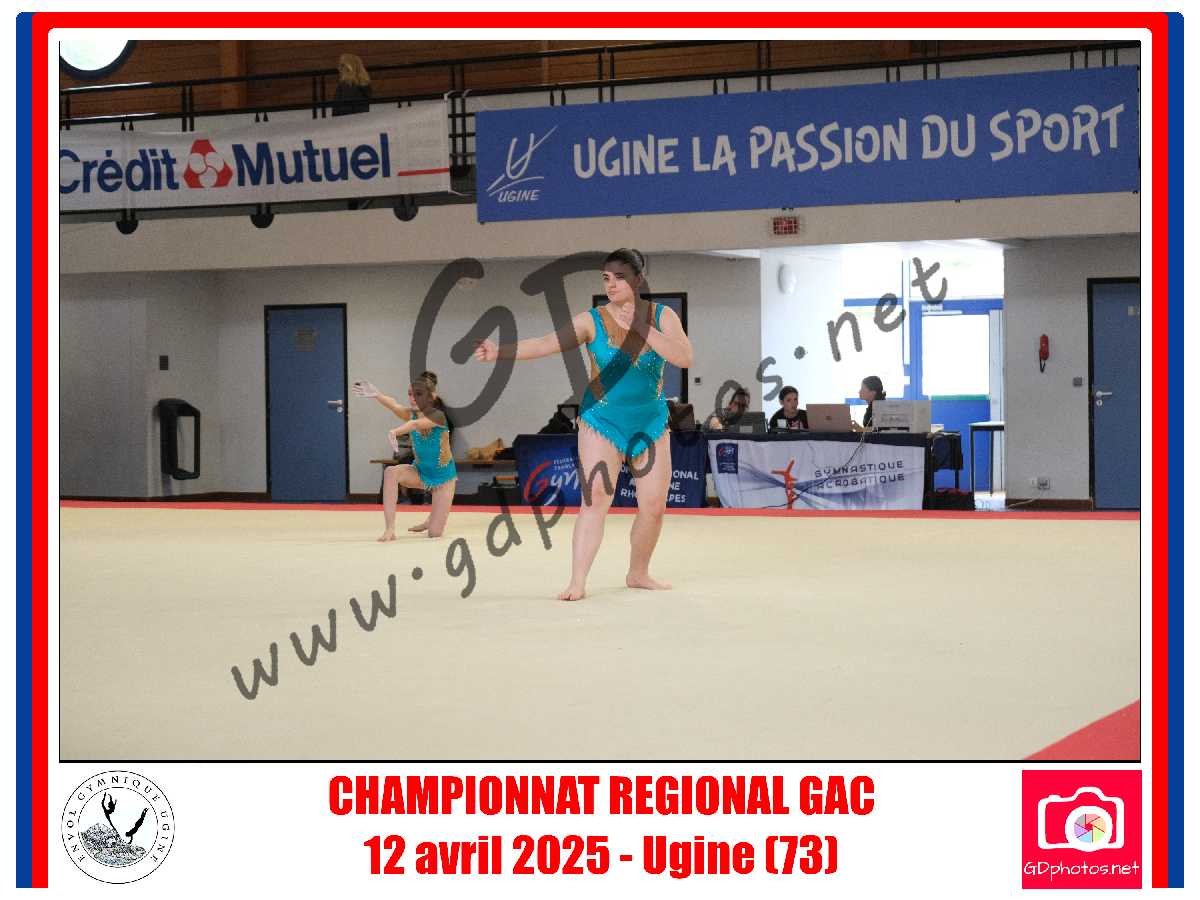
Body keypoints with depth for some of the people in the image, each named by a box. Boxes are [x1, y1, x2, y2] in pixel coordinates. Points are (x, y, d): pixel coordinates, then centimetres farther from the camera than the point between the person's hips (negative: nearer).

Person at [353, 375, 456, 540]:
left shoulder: (437, 416, -23)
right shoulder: (412, 414, -9)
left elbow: (416, 424, -44)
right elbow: (394, 406, -31)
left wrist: (395, 432, -65)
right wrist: (377, 395, -53)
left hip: (443, 476, -4)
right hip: (421, 472, 4)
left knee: (434, 533, -9)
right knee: (390, 472, -30)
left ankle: (432, 519, 31)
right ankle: (390, 529, -25)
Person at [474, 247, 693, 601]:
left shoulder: (662, 316, -4)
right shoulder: (592, 321, -10)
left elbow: (684, 358, -17)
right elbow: (545, 344, -21)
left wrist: (642, 329, -23)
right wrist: (500, 351, -36)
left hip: (651, 424, 3)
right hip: (602, 422, -3)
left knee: (654, 506, 5)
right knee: (595, 500, -16)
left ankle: (638, 574, 26)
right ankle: (577, 582, -17)